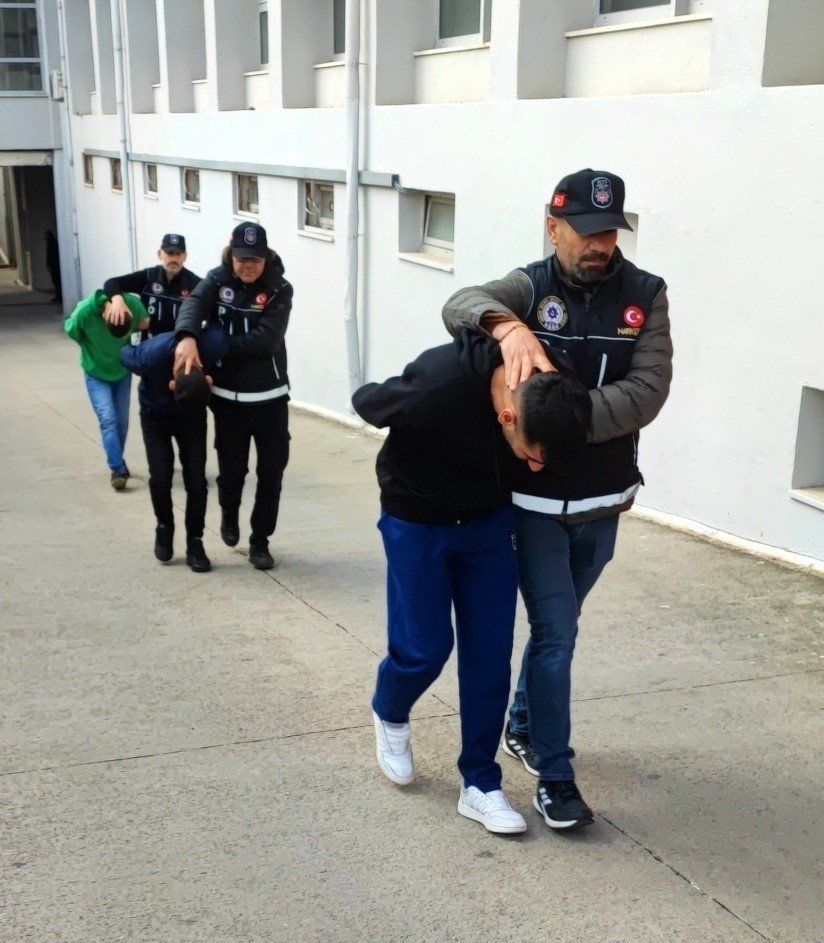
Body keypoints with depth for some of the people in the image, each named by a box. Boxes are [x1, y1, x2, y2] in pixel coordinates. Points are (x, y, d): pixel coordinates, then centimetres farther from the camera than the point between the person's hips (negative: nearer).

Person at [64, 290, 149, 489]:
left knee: (122, 421, 9)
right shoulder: (85, 311, -32)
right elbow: (71, 331, -9)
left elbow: (145, 323, -2)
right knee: (108, 419, -14)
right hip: (96, 374, -3)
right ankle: (118, 469, -10)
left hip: (123, 372, 3)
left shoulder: (134, 304, -26)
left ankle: (117, 463, 27)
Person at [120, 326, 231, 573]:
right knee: (160, 476, -10)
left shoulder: (214, 346, -36)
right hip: (155, 414, -1)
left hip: (193, 414, 1)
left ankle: (195, 542, 9)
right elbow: (125, 354, -14)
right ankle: (164, 526, 18)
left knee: (196, 480, -6)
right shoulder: (149, 357, -39)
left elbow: (218, 333, -10)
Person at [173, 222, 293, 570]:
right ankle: (229, 514, 42)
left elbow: (264, 339, -22)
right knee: (231, 471, 8)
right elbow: (195, 302, -24)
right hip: (228, 397, 1)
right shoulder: (218, 280, -3)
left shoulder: (278, 290, -9)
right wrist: (187, 337, -44)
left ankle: (260, 541, 22)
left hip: (270, 397, -1)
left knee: (271, 472, 4)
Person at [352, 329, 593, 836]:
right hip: (417, 521, -4)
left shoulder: (550, 388, -22)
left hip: (490, 521, 4)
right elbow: (365, 402, -15)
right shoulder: (435, 390, -37)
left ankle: (480, 784, 14)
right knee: (424, 647, -1)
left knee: (491, 654, 1)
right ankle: (390, 717, 33)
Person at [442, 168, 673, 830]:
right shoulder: (531, 288, -9)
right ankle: (554, 775, 11)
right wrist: (509, 327, -49)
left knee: (559, 625, 20)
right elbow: (461, 304, -28)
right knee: (556, 631, -2)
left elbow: (648, 391, -16)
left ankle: (523, 725, 41)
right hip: (534, 501, -3)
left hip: (603, 503, 4)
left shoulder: (645, 295, -4)